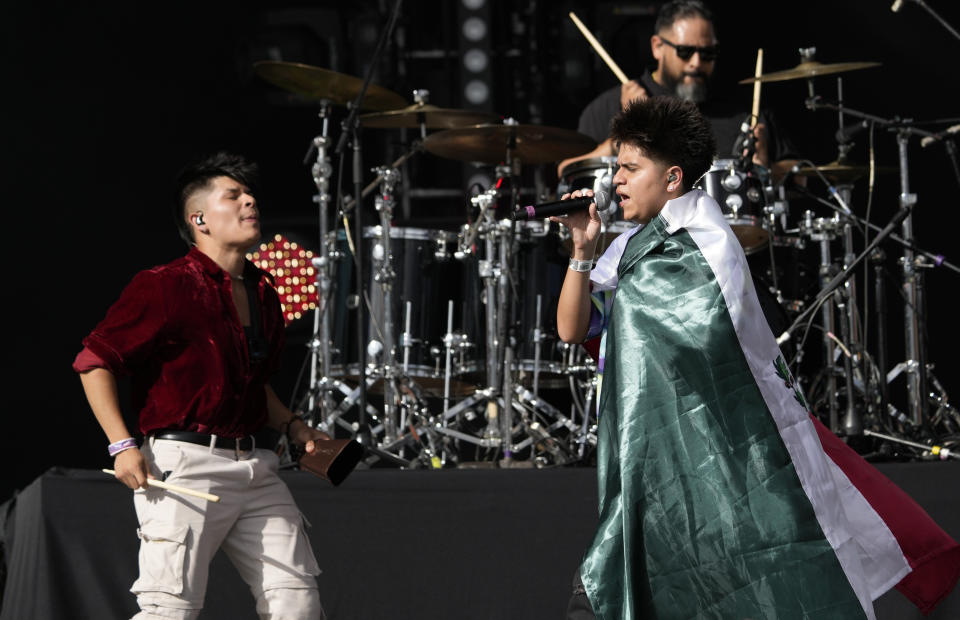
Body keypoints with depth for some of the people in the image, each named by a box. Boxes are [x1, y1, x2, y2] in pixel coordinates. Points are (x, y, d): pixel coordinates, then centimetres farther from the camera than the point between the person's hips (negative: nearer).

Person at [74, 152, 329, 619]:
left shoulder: (262, 293, 17)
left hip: (253, 466, 8)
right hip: (185, 463, -7)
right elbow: (95, 360, -7)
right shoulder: (165, 287, -8)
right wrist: (122, 445, -14)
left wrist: (291, 426, 16)